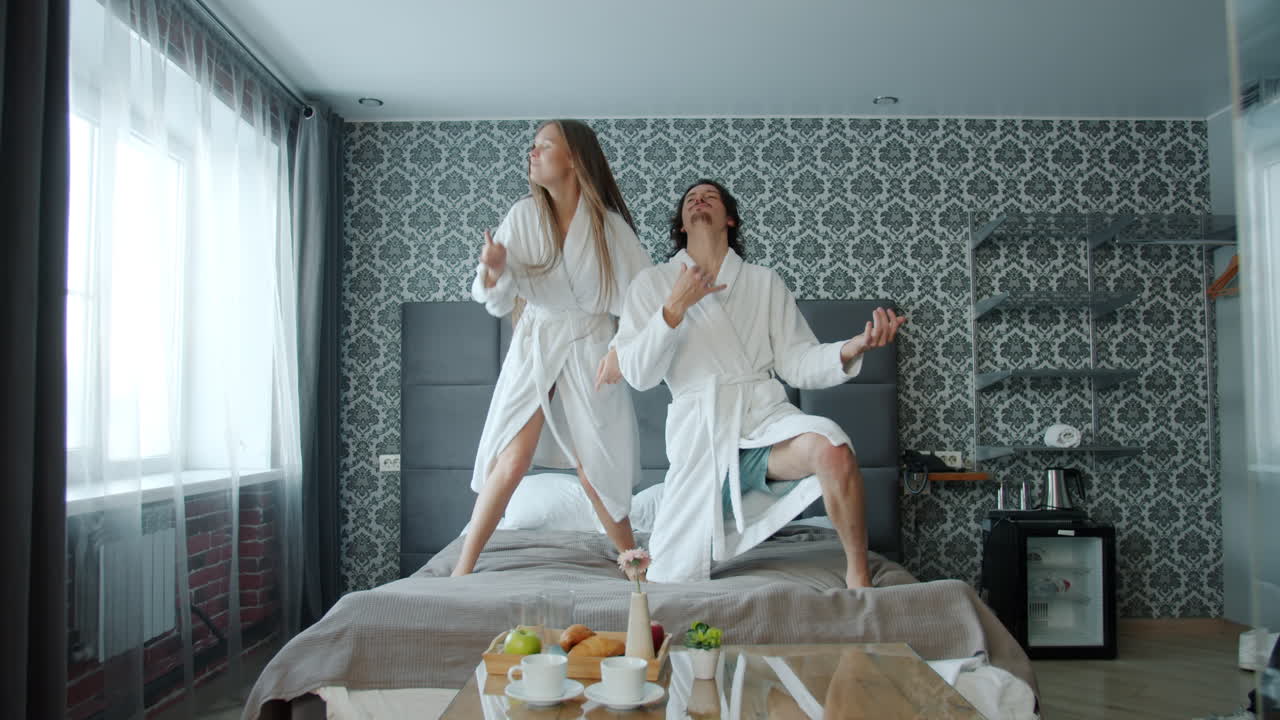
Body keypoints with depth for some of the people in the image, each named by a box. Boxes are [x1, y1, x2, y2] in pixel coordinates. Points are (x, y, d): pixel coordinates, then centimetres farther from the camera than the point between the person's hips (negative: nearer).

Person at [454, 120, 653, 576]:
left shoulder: (608, 223, -11)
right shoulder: (523, 215, -6)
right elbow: (498, 303, -5)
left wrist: (621, 350, -16)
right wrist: (492, 271, -26)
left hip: (589, 347, -1)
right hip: (534, 345, 1)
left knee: (594, 467, 1)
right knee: (512, 460, -8)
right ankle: (462, 569, 4)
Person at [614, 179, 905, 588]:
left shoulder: (765, 282, 14)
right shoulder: (651, 284, 11)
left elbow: (797, 364, 5)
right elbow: (638, 374, 1)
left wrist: (852, 348, -15)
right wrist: (675, 307, -11)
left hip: (765, 417, 0)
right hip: (701, 433, 0)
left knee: (831, 446, -35)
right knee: (669, 583, -1)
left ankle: (858, 575, -16)